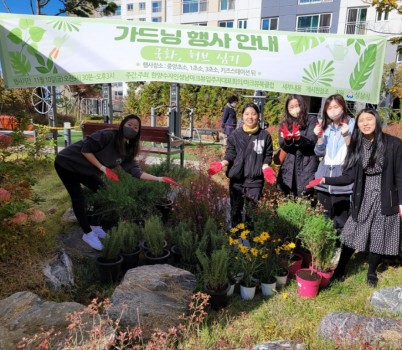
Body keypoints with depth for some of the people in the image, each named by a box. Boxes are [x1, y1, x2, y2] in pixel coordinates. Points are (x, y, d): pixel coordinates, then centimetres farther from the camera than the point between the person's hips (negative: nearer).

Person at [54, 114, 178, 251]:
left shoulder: (127, 151, -5)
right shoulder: (108, 135, -27)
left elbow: (135, 171, -10)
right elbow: (85, 149, -27)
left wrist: (159, 179, -16)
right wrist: (103, 168, -26)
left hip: (84, 170, 8)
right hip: (67, 163, -8)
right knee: (78, 198, -10)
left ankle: (95, 226, 21)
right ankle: (87, 234, 5)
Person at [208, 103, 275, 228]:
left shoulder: (265, 135, 3)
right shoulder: (235, 135, 3)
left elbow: (267, 156, 5)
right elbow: (230, 155, 1)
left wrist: (265, 168, -15)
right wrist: (221, 164, -18)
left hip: (255, 180, -1)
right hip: (236, 178, 1)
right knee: (235, 209, 11)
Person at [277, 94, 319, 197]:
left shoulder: (311, 120, 7)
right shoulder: (284, 124, 14)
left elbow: (313, 140, -8)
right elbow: (283, 145, 1)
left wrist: (299, 138, -28)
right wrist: (287, 139, -22)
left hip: (307, 167, -3)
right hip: (289, 168, 3)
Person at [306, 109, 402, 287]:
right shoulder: (357, 146, 1)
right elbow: (349, 177, -4)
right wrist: (324, 180, -14)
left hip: (385, 199, -2)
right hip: (363, 198, 2)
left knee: (378, 237, 9)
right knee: (351, 234, 5)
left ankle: (372, 272, 31)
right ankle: (340, 270, 21)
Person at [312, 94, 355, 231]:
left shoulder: (352, 124, -1)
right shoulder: (325, 126, 13)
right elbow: (319, 152, 9)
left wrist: (346, 135, -23)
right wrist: (319, 136, -5)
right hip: (324, 179, 5)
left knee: (341, 221, -5)